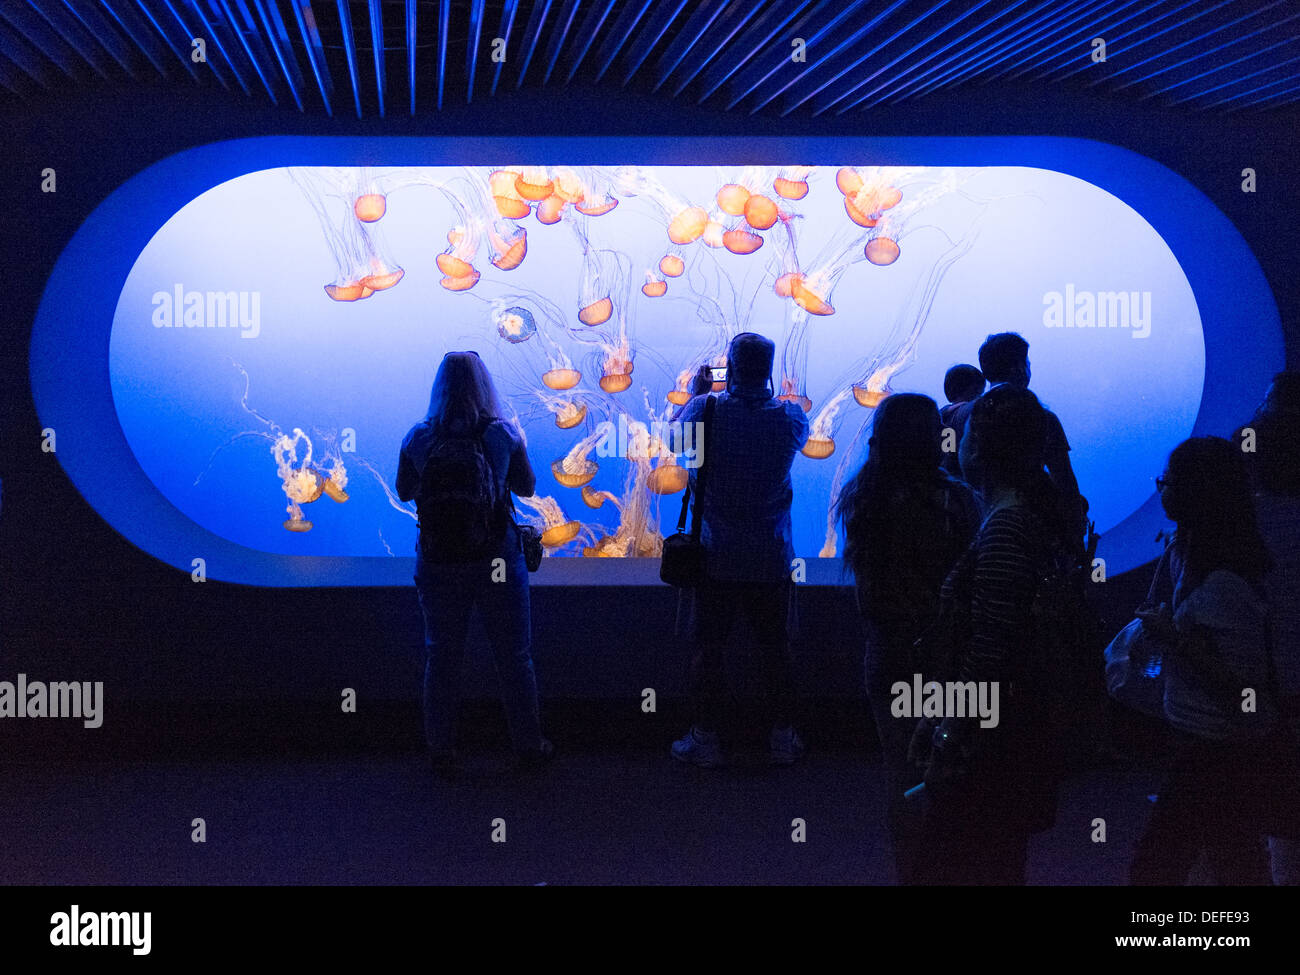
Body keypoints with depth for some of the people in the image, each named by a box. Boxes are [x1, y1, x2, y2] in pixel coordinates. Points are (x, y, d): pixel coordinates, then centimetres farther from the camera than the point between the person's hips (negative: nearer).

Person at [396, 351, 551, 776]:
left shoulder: (418, 439, -6)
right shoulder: (503, 435, -8)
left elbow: (404, 491, 8)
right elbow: (526, 487, 7)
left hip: (437, 563, 1)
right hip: (498, 562, -1)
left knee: (442, 657, 12)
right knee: (514, 656, 12)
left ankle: (441, 751, 18)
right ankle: (529, 745, 22)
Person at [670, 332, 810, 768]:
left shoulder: (706, 410, -13)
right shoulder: (790, 417, -9)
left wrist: (696, 390, 21)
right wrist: (765, 393, 20)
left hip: (716, 558, -1)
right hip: (772, 560, 1)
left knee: (707, 649, 9)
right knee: (776, 650, 12)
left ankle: (706, 739, 16)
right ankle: (783, 739, 20)